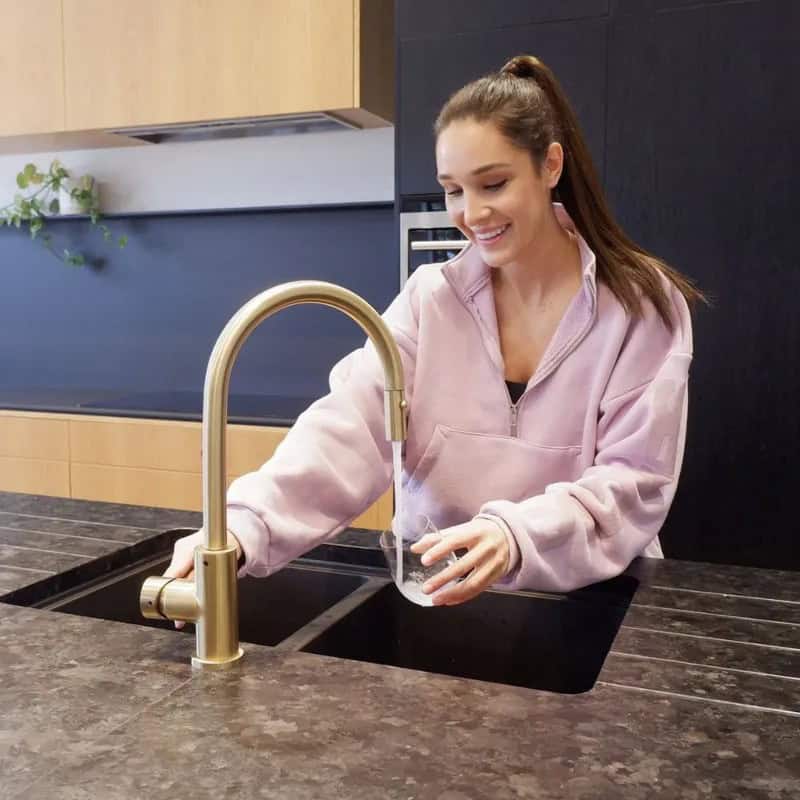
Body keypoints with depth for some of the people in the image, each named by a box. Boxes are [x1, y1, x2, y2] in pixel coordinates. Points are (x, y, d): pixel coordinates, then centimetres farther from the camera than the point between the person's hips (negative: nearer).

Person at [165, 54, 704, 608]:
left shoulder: (642, 306, -8)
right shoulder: (431, 298, -2)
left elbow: (635, 482, -13)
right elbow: (349, 427, -15)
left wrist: (516, 537, -31)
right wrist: (244, 526, -32)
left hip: (587, 596, 0)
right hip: (439, 591, 1)